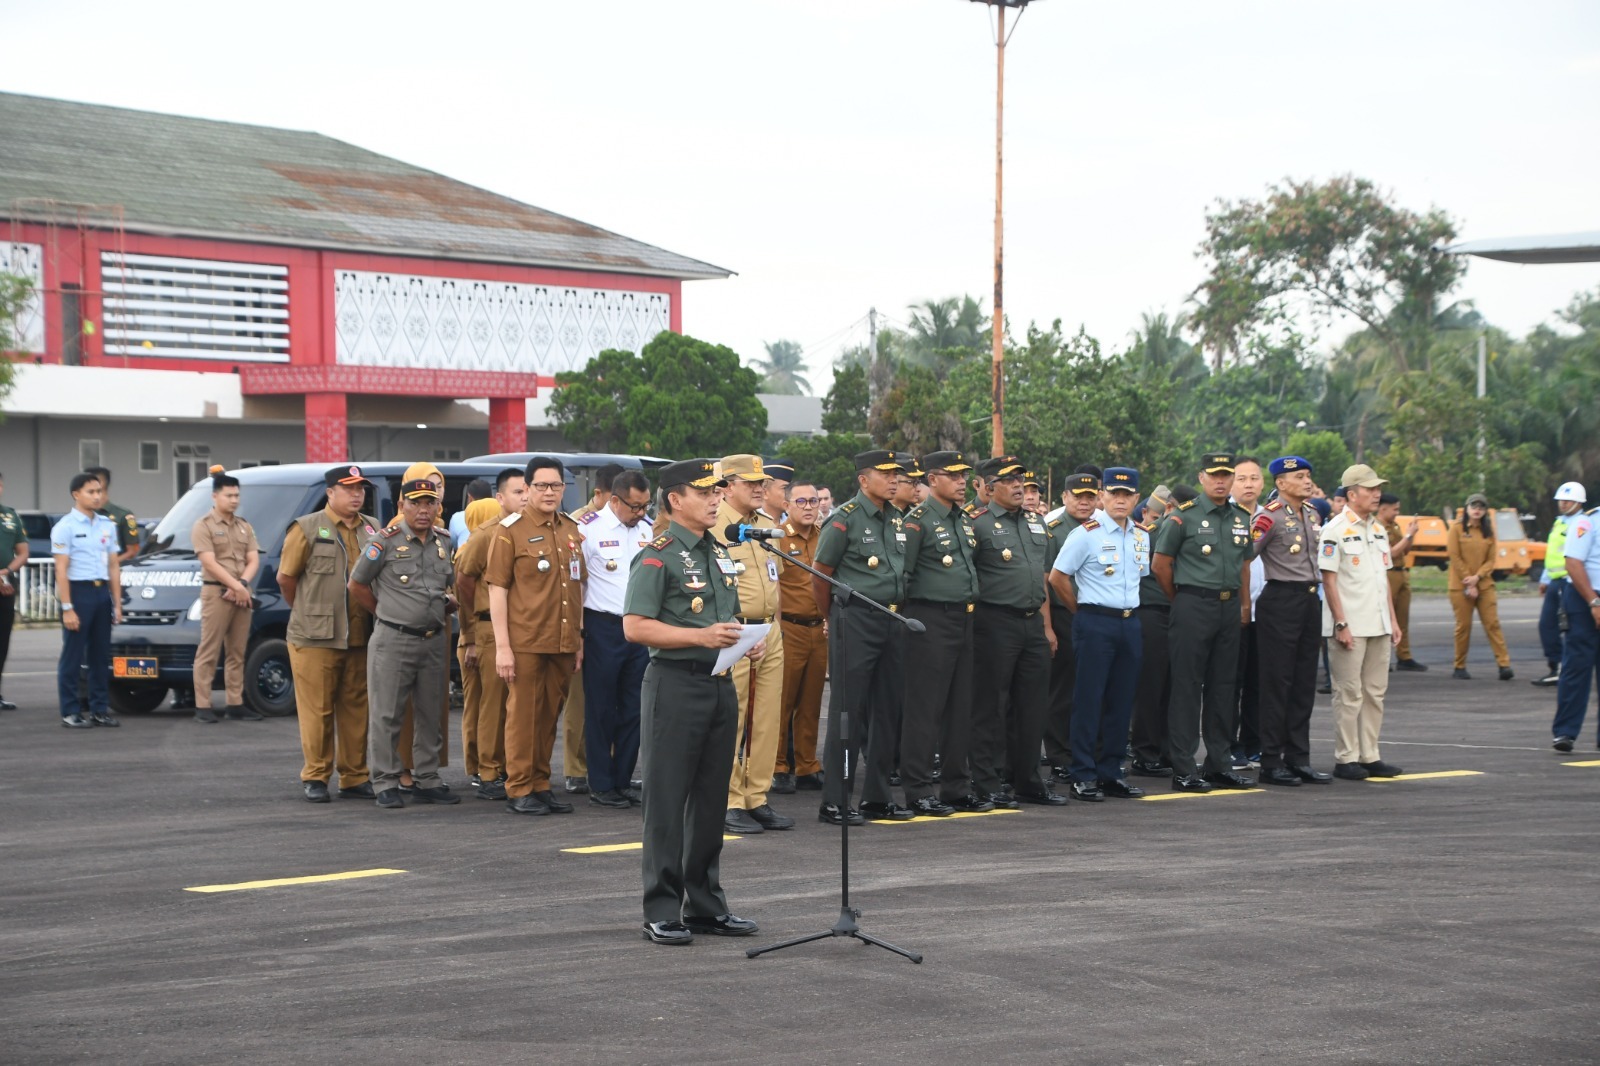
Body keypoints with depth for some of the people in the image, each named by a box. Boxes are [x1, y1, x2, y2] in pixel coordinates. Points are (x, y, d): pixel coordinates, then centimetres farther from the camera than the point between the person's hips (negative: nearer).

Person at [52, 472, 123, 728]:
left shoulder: (107, 525, 12)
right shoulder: (66, 527, -6)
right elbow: (61, 570, -11)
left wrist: (117, 603, 9)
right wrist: (67, 608, -16)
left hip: (102, 592, 6)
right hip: (78, 591, -6)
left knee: (101, 656, 8)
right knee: (73, 656, -2)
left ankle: (100, 709, 15)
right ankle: (70, 712, 2)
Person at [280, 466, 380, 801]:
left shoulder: (372, 529, 12)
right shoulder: (307, 528, -1)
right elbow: (286, 577, 1)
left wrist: (372, 614, 10)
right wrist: (307, 611, 8)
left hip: (360, 638, 4)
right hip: (316, 637, -4)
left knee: (356, 709, 7)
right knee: (317, 710, -1)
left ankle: (355, 777, 14)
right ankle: (315, 778, 7)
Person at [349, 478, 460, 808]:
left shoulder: (444, 541, 9)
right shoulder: (386, 541, -7)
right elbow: (357, 585, 0)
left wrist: (445, 608, 8)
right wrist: (385, 613, 3)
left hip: (434, 641, 5)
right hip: (394, 641, -5)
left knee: (430, 715, 10)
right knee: (387, 715, -2)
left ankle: (427, 781, 18)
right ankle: (385, 785, 4)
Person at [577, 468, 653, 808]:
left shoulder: (648, 530, 10)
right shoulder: (588, 529, -8)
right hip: (604, 628, -5)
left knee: (634, 709, 8)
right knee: (601, 709, 1)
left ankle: (623, 780, 16)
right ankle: (601, 786, 7)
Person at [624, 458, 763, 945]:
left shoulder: (718, 552, 16)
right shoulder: (657, 556, -9)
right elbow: (634, 626, -16)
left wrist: (746, 640, 6)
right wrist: (701, 636, -22)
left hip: (720, 683, 8)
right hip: (676, 683, -8)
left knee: (711, 799, 12)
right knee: (667, 800, -3)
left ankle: (706, 905, 21)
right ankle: (662, 912, 2)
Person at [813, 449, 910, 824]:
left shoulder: (896, 520, 13)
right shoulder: (845, 519, -8)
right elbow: (820, 578, -6)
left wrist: (898, 615, 16)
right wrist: (834, 621, 3)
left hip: (893, 622, 7)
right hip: (856, 622, -7)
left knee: (887, 711, 10)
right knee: (848, 712, -5)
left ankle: (877, 797, 19)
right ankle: (834, 803, 0)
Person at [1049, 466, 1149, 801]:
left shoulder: (1142, 537, 11)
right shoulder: (1086, 534, -8)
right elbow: (1057, 577, -7)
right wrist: (1082, 611, 1)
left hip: (1130, 623, 6)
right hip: (1095, 623, -6)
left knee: (1121, 701, 8)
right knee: (1089, 699, -4)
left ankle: (1110, 773, 15)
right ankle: (1083, 777, -1)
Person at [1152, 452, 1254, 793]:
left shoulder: (1241, 518, 12)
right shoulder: (1184, 516, -6)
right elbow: (1160, 564, -2)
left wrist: (1245, 604, 12)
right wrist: (1181, 601, 5)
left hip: (1229, 608, 6)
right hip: (1193, 607, -6)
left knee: (1223, 687, 9)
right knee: (1187, 687, -4)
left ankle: (1220, 765, 16)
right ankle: (1183, 770, -2)